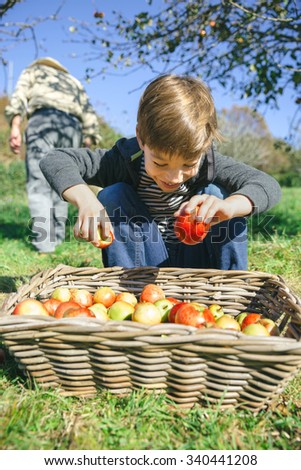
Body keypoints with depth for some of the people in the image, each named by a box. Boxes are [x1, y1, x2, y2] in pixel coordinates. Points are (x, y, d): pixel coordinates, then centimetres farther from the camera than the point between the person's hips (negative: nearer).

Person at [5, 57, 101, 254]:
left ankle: (44, 243, -19)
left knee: (39, 184, -9)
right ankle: (57, 238, 5)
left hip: (43, 119, -4)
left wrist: (15, 125, -5)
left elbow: (19, 96, 7)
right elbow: (89, 115, 24)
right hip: (73, 126, 4)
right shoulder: (74, 81, 38)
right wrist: (88, 143, 22)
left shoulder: (33, 70, 28)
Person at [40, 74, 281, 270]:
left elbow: (267, 184, -28)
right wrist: (86, 199, -44)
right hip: (141, 263, 0)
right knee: (112, 195, -23)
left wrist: (228, 206, -52)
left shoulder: (208, 162, -18)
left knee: (217, 193, -23)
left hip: (197, 260, 1)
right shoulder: (126, 160, -20)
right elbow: (55, 160, -23)